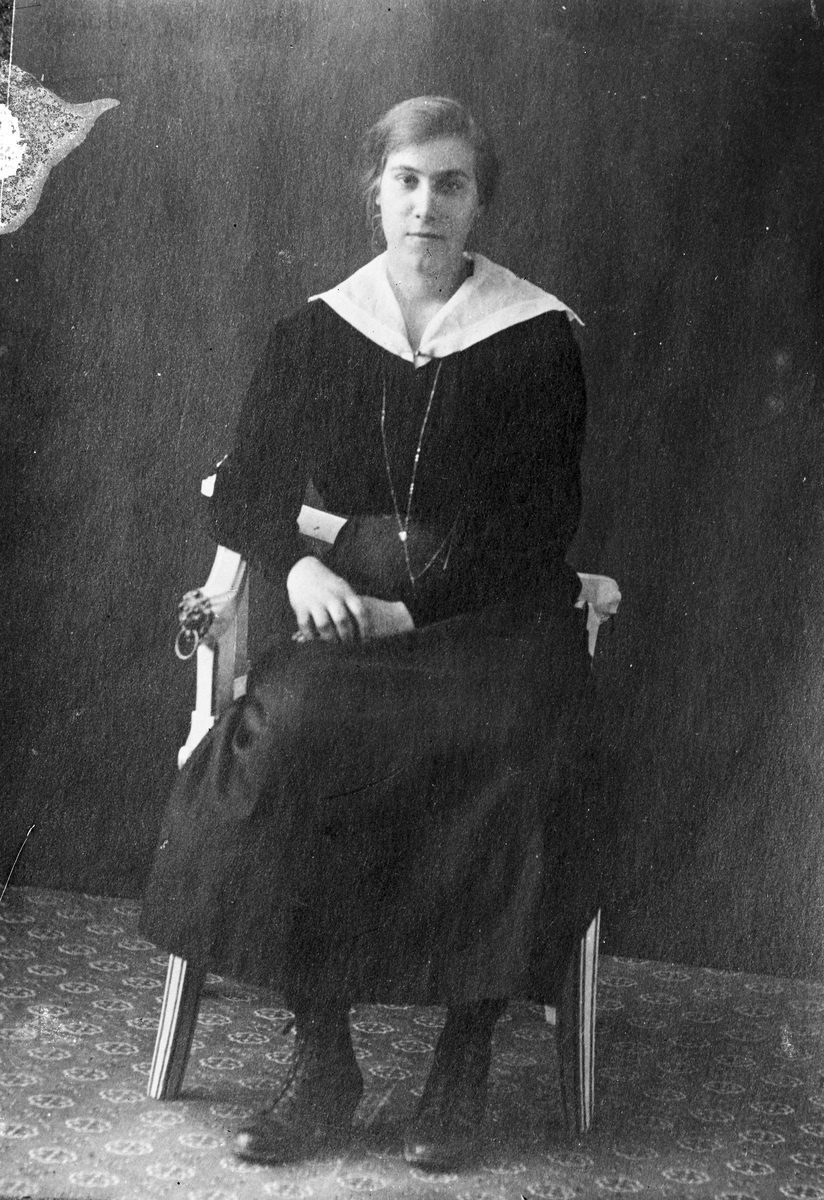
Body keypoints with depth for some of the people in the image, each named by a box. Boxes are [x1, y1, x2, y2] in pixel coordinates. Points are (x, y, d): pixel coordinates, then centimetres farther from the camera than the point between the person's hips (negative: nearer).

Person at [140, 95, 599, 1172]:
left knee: (505, 754, -34)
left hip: (496, 616, -1)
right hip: (350, 608, 2)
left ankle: (465, 1066, -18)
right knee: (294, 727, -31)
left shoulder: (536, 337, 4)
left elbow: (542, 522, -1)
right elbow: (244, 492, 11)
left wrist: (416, 604, -13)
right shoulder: (318, 332, 12)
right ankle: (322, 1063, -21)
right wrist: (301, 567, -11)